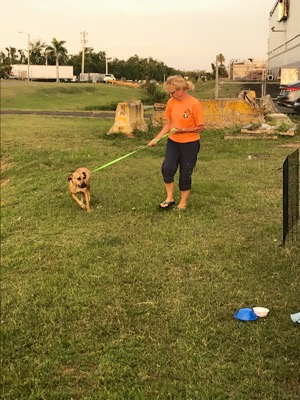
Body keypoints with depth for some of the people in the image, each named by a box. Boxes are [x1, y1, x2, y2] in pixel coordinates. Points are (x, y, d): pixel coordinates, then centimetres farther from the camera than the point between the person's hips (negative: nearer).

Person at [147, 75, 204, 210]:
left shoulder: (194, 103, -17)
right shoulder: (171, 102, -1)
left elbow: (200, 127, -12)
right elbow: (168, 124, 6)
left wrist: (182, 130, -22)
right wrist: (156, 139, -3)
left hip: (190, 144, -4)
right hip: (173, 142, 4)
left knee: (185, 174, 5)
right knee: (167, 167, -16)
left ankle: (183, 203, 24)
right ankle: (169, 198, 2)